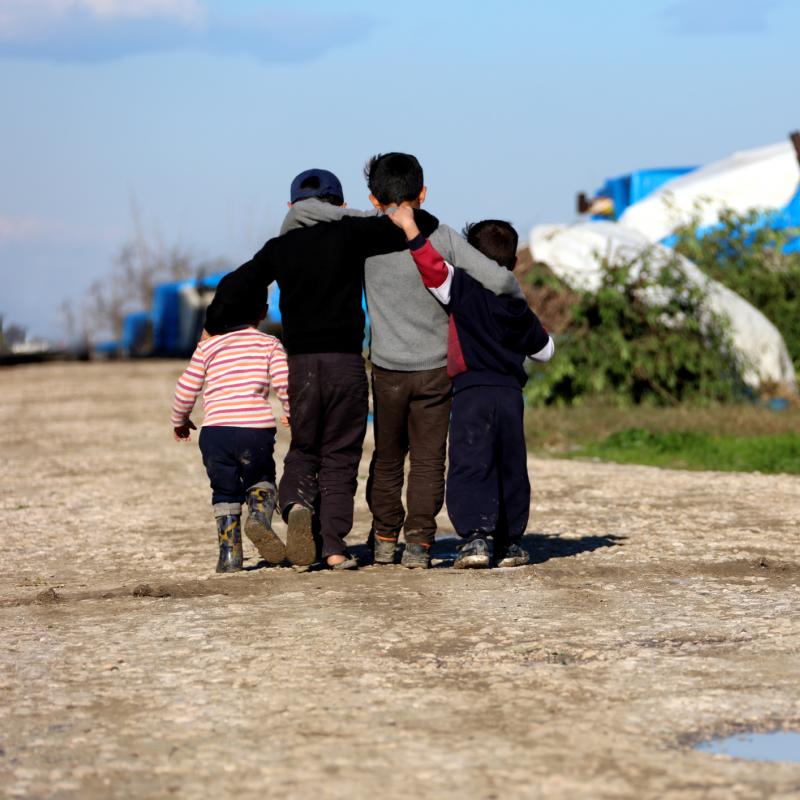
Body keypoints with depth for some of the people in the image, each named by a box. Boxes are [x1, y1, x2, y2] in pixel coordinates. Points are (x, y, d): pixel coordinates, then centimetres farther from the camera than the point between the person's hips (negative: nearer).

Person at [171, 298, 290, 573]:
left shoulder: (208, 346, 10)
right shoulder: (269, 345, 7)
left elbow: (186, 389, 11)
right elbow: (284, 384, -2)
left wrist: (179, 421, 28)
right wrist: (292, 414, 17)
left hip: (216, 430, 1)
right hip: (257, 428, -1)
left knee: (225, 493, 17)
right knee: (261, 480, 22)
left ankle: (229, 555, 10)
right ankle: (259, 516, -9)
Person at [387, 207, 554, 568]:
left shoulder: (463, 290, -1)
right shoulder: (518, 308, 14)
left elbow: (434, 268, -17)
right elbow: (544, 350, 25)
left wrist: (410, 228, -13)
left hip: (471, 393, -5)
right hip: (510, 393, 5)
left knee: (469, 466, -7)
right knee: (511, 470, 13)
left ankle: (474, 536, -21)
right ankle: (510, 541, 18)